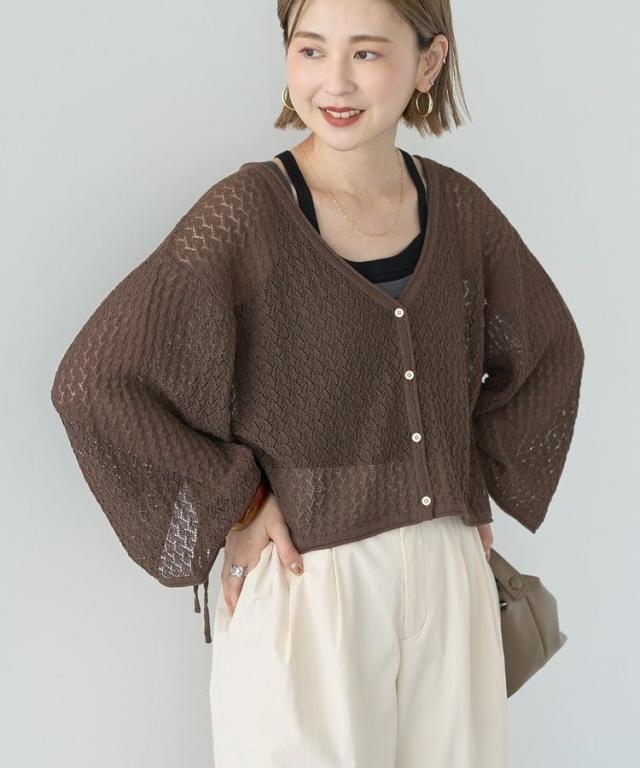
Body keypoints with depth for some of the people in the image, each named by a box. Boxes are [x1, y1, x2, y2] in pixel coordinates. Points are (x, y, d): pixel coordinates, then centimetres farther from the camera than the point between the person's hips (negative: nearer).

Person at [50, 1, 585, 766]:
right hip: (305, 580, -4)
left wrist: (482, 483, 9)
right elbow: (93, 381, -14)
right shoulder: (246, 215, -12)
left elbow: (550, 348, 17)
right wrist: (234, 504, -13)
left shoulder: (459, 209, 1)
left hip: (449, 572, 5)